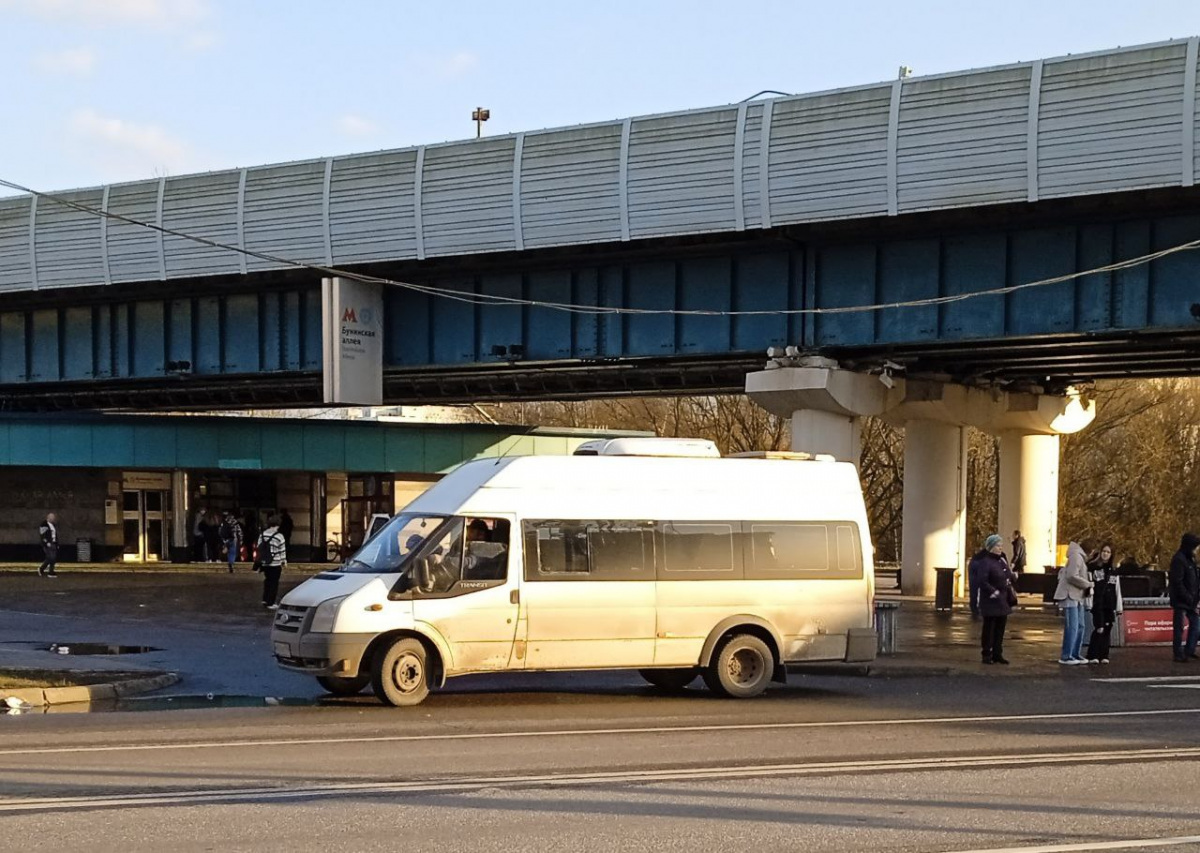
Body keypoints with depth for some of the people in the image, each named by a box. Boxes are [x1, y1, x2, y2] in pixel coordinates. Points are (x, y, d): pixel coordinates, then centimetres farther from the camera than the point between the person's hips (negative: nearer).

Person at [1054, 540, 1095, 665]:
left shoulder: (1080, 557, 19)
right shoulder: (1076, 556, -12)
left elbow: (1062, 573, 22)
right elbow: (1072, 576, -22)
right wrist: (1088, 584, -12)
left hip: (1077, 598, 11)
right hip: (1070, 597, -11)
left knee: (1079, 627, 13)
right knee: (1072, 627, -11)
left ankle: (1075, 654, 19)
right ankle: (1066, 657, -9)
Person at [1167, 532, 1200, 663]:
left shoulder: (1189, 559, 14)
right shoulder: (1179, 560, -15)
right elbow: (1177, 582, -21)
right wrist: (1188, 598, -19)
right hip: (1180, 600, -9)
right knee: (1179, 628, -2)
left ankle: (1189, 651, 16)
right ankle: (1179, 654, 2)